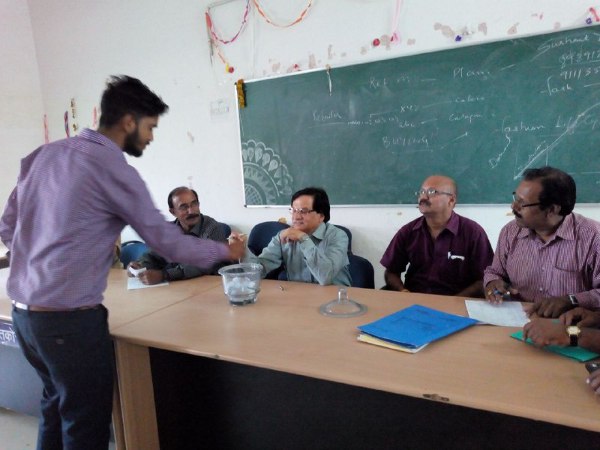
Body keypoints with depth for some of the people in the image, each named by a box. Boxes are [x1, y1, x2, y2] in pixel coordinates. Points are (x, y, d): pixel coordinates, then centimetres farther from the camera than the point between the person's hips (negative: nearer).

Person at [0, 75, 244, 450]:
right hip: (69, 318, -8)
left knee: (57, 405, 26)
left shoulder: (44, 154, 8)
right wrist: (223, 251, 3)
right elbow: (165, 239, -10)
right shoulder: (112, 167, -14)